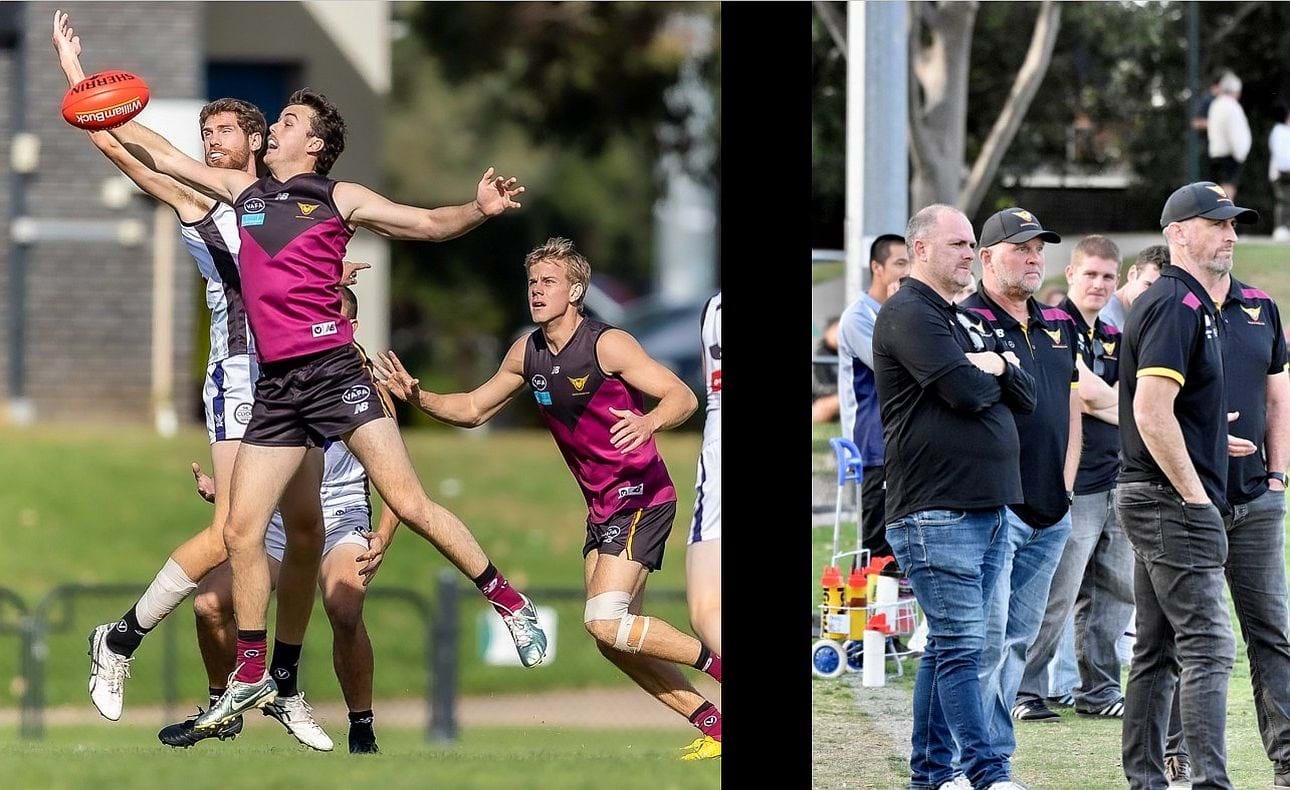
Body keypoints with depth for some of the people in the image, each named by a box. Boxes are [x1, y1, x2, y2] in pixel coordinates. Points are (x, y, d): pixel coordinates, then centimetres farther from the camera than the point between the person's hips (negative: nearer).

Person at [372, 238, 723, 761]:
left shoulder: (608, 345, -15)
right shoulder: (528, 352, 7)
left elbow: (683, 397, -19)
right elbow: (474, 409, 17)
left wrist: (649, 422, -40)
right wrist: (417, 397, 0)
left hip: (640, 497, -8)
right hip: (602, 509, 8)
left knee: (605, 621, -21)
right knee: (614, 638, 4)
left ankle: (716, 662, -6)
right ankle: (712, 726, 12)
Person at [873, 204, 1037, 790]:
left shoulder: (967, 321, 21)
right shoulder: (909, 314, -8)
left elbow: (1027, 395, 15)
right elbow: (966, 392, -19)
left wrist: (995, 366, -5)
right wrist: (989, 378, 3)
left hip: (988, 507, 9)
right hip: (935, 511, -9)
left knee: (948, 645, 11)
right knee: (962, 646, -10)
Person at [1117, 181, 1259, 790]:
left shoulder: (1189, 303, 19)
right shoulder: (1179, 304, -14)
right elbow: (1151, 410, -22)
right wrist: (1195, 495, -19)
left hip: (1154, 499, 11)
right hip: (1174, 499, -11)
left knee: (1157, 650, 12)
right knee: (1208, 646, -14)